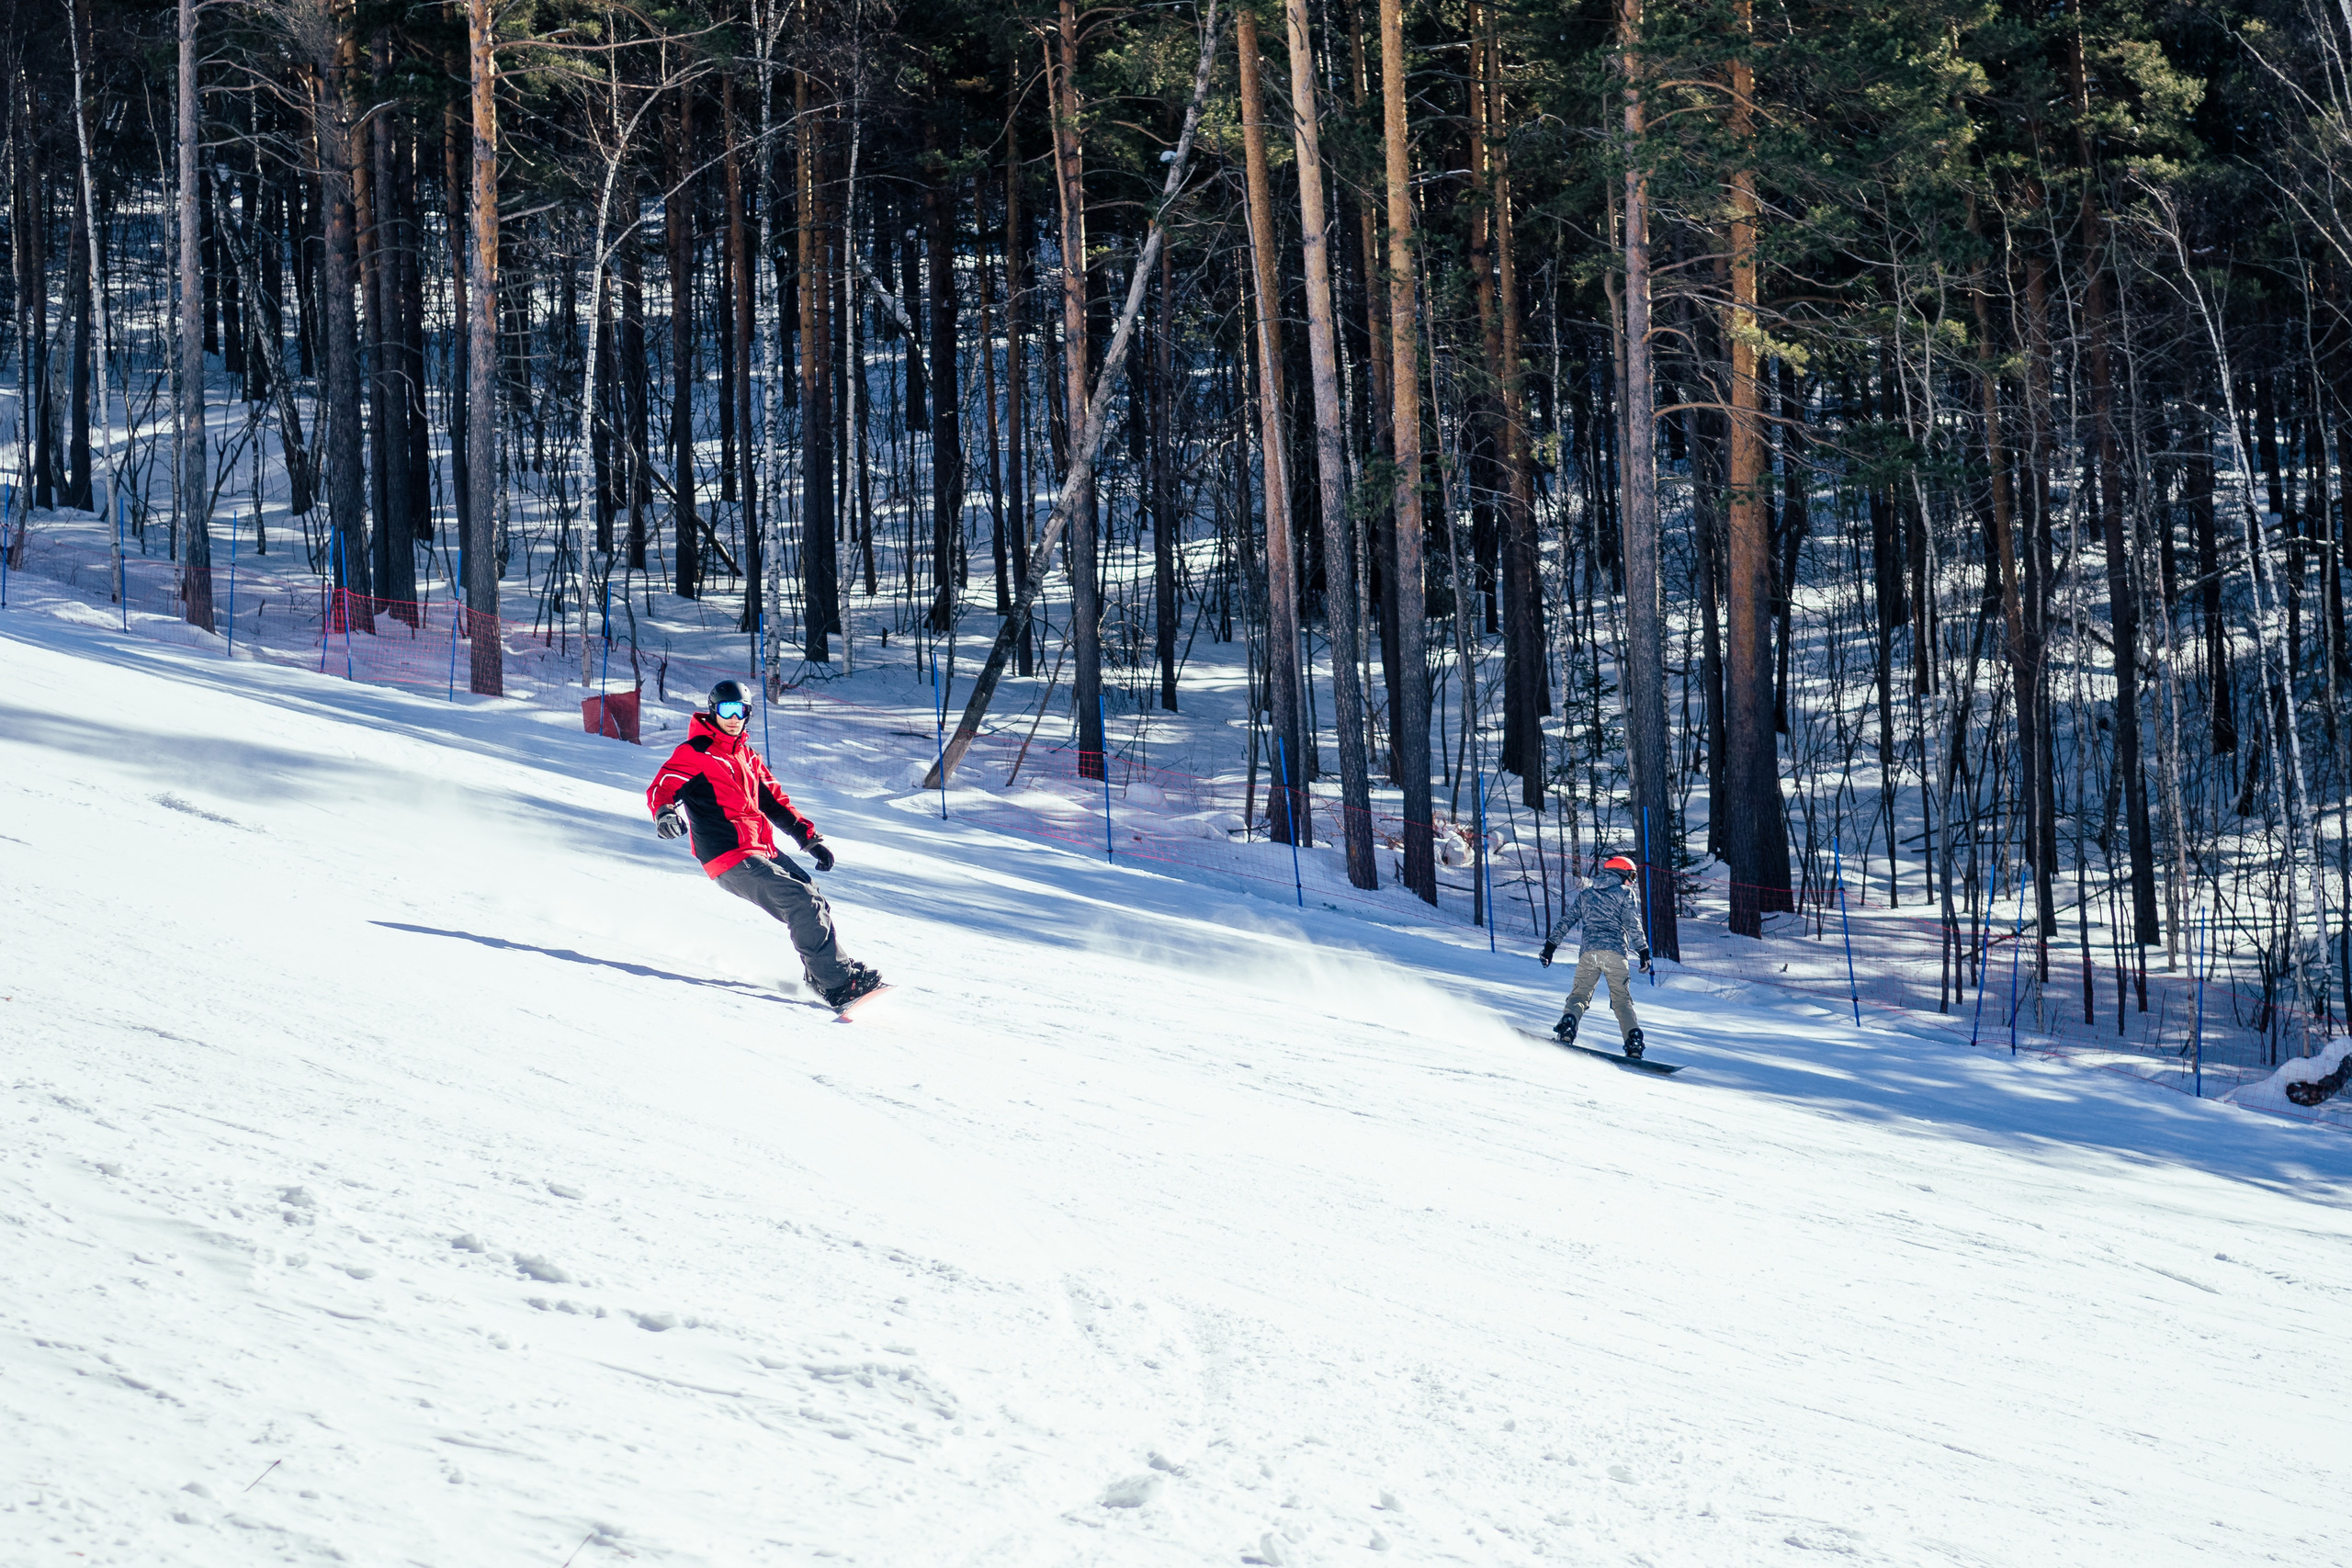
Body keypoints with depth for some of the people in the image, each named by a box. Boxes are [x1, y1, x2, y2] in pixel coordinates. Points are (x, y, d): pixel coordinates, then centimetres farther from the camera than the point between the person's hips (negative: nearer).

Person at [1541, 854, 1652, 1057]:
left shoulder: (1586, 894, 22)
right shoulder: (1625, 893, 11)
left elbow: (1567, 921, 18)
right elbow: (1633, 925, -1)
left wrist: (1550, 945, 19)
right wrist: (1643, 952, -4)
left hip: (1589, 952, 2)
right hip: (1615, 952, -2)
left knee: (1579, 994, 3)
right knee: (1622, 1000, 5)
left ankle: (1568, 1024, -27)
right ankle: (1633, 1040, -11)